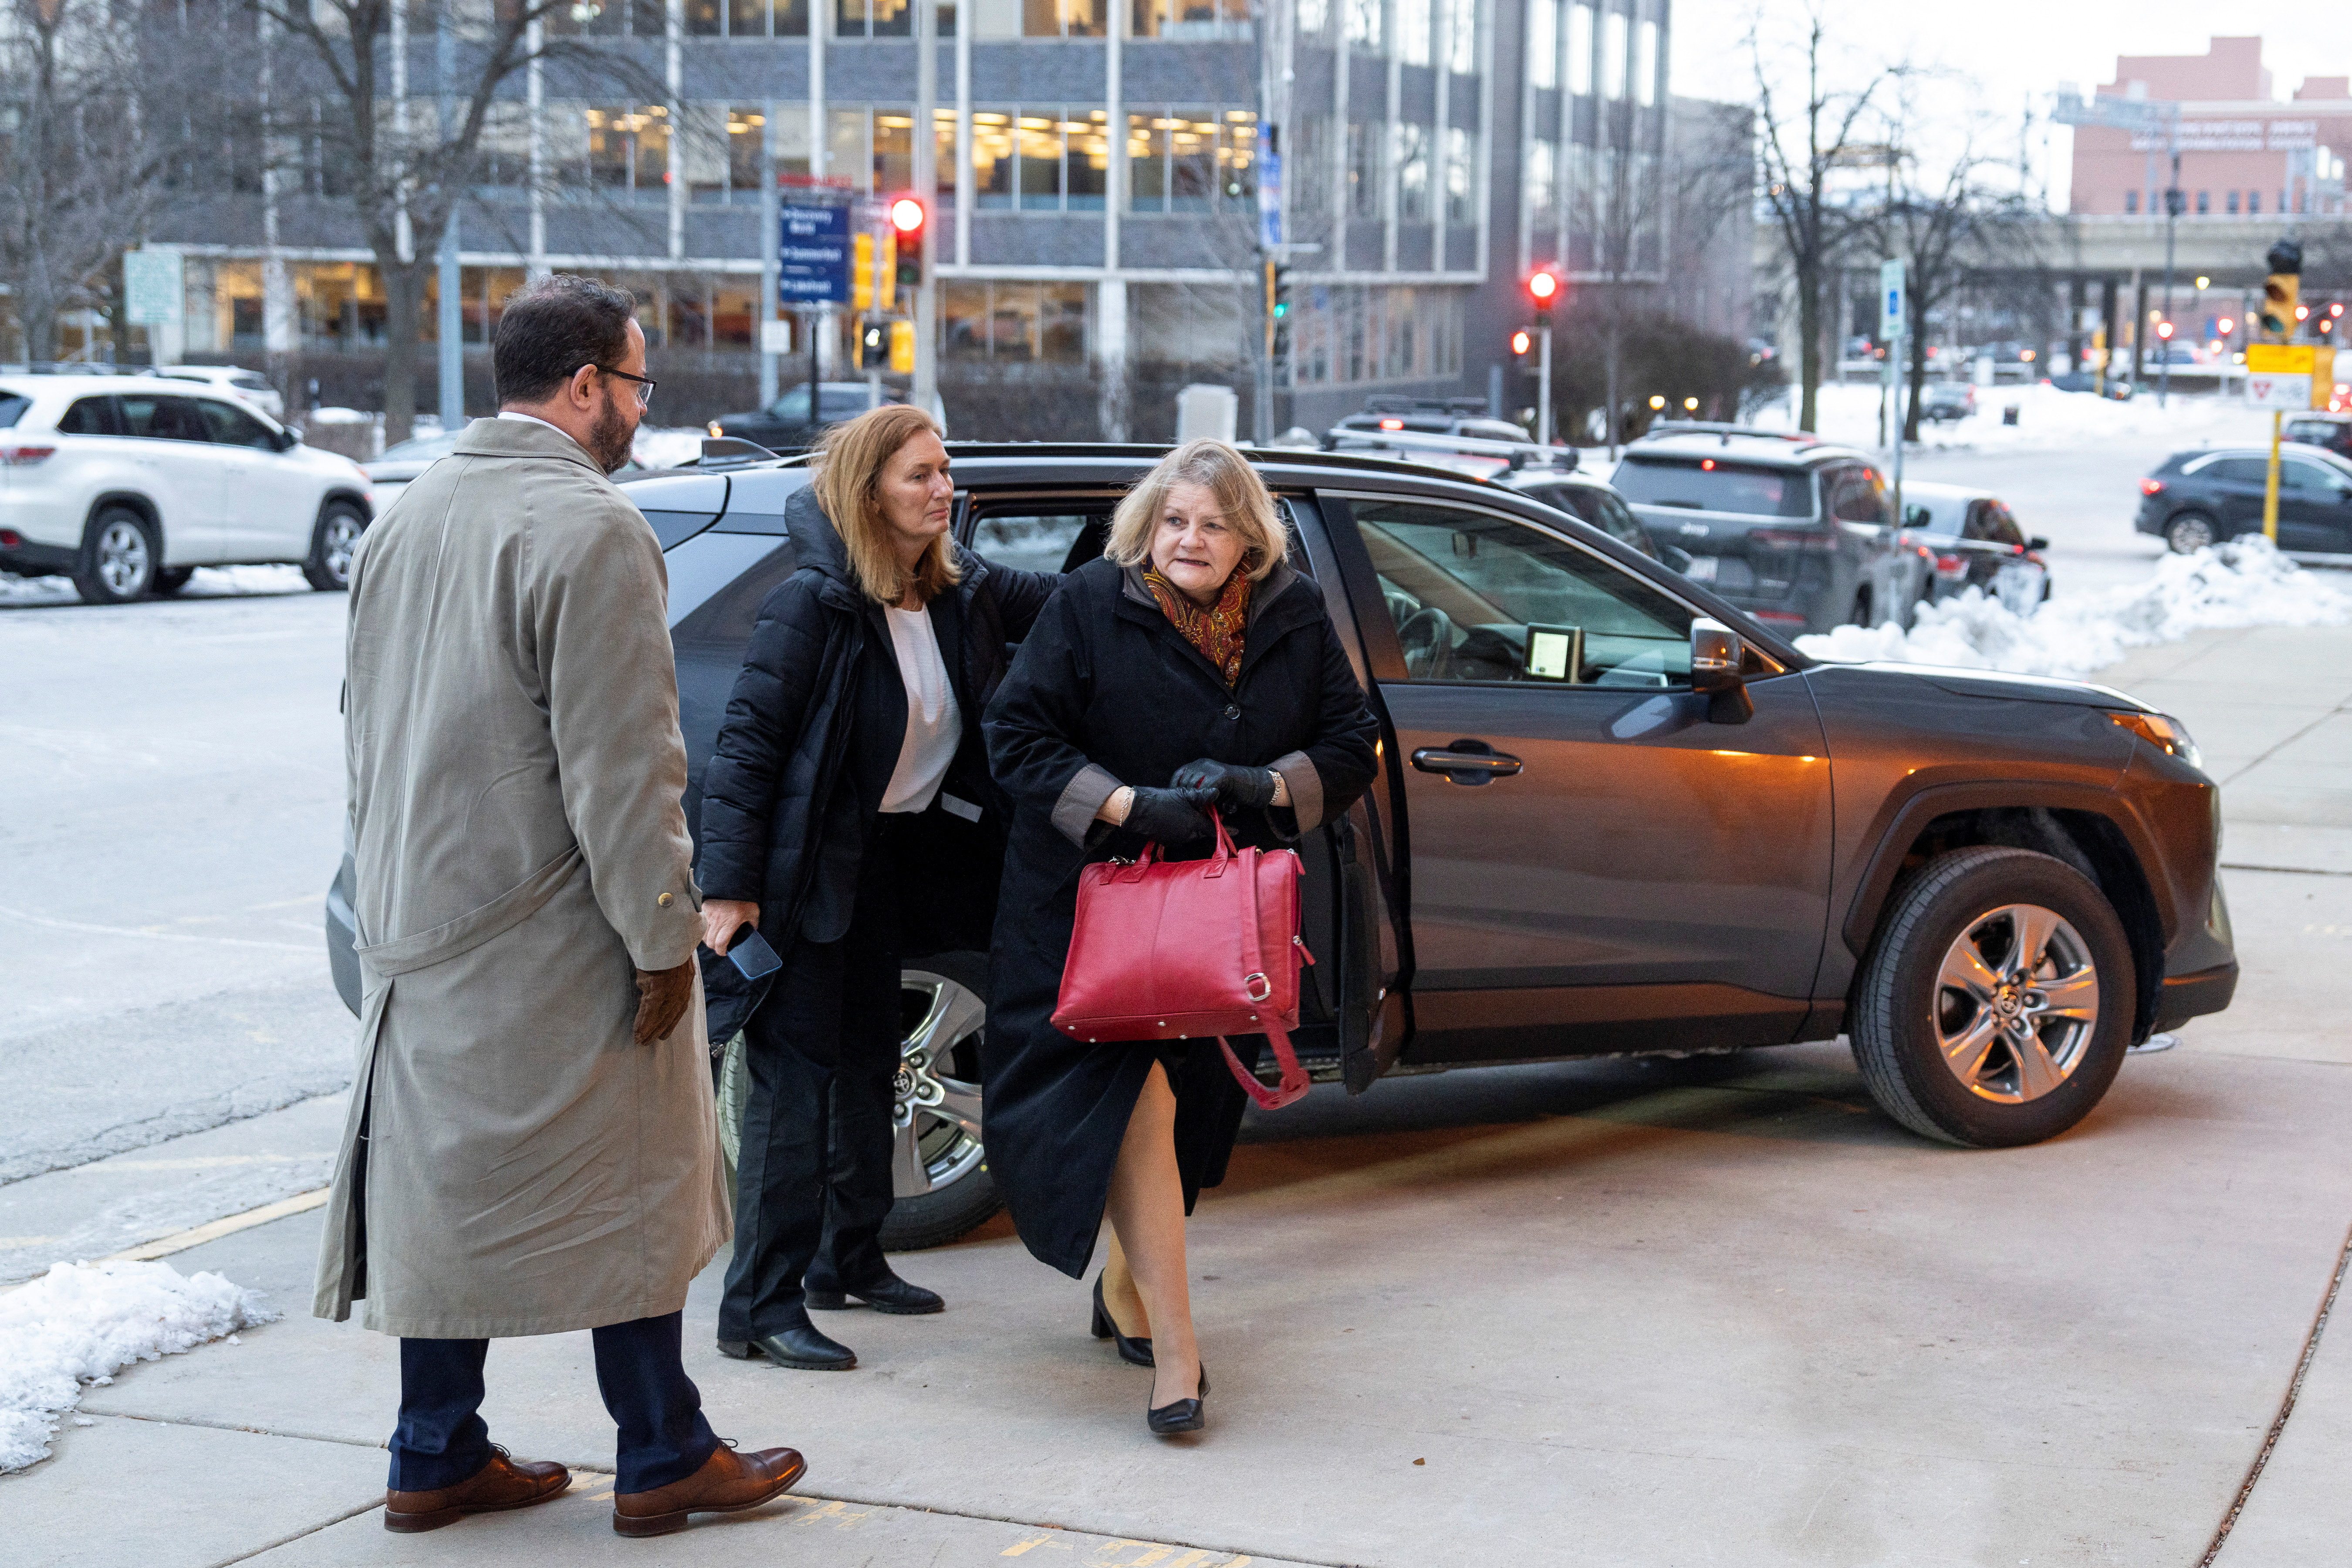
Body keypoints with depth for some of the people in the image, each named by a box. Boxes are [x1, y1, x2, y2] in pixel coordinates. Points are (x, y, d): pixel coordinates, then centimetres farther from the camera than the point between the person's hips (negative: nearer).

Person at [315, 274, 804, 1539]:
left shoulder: (410, 515, 12)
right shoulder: (588, 530, -17)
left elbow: (368, 728, 19)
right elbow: (621, 768, -20)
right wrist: (663, 938, -15)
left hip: (423, 927, 8)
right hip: (555, 944, -8)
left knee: (449, 1189, 14)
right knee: (625, 1193, 3)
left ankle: (436, 1460, 20)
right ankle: (662, 1461, 13)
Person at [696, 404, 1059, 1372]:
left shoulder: (961, 591, 2)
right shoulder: (812, 604, -18)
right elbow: (747, 743, -17)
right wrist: (729, 888, -20)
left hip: (884, 859, 8)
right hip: (804, 868, -8)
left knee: (867, 1062, 17)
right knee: (796, 1075, -8)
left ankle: (847, 1260, 33)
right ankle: (760, 1308, -3)